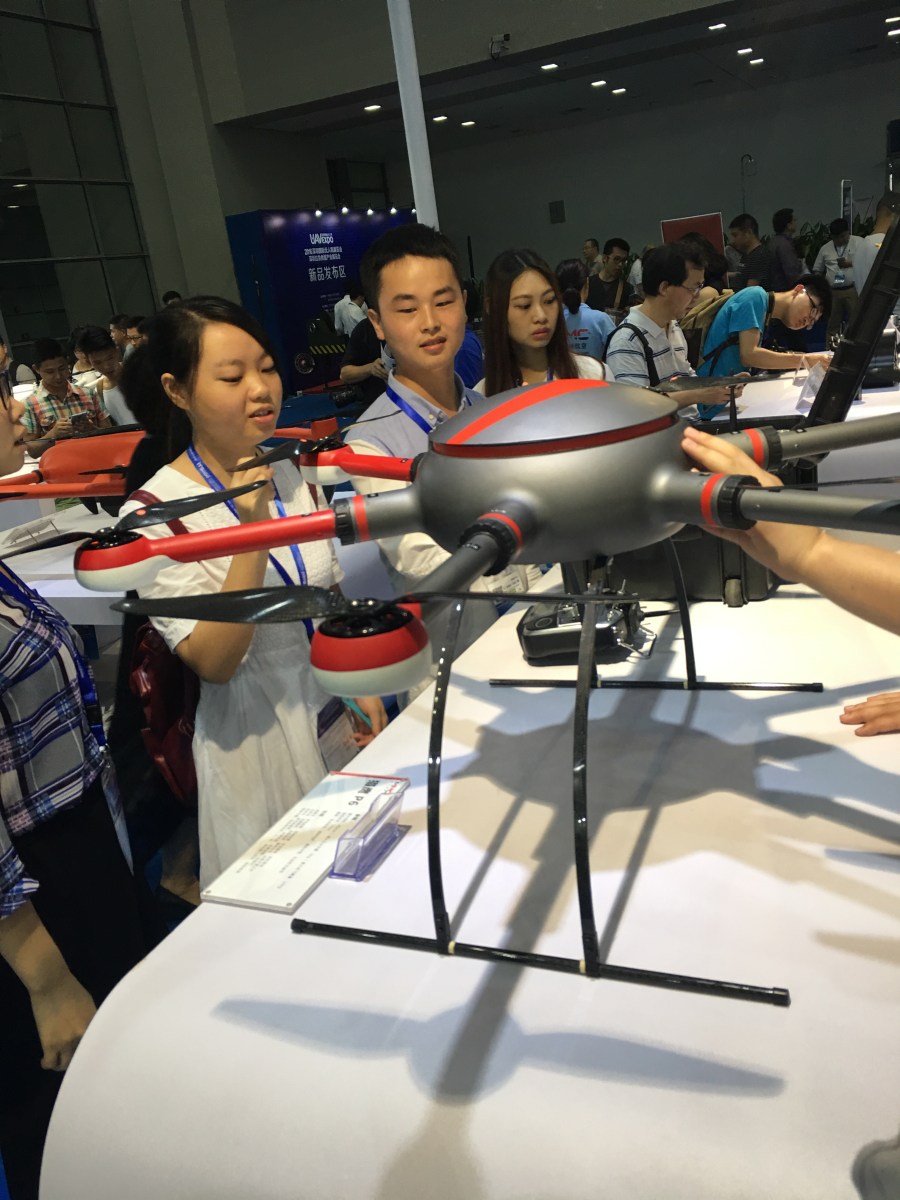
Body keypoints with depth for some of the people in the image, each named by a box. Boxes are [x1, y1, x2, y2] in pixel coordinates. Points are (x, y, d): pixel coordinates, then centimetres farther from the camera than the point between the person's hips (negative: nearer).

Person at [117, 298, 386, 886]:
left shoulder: (288, 473, 0)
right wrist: (252, 538, -31)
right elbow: (212, 662, -22)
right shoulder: (155, 512, -17)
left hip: (336, 708, 5)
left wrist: (363, 687, 5)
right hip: (256, 733, -5)